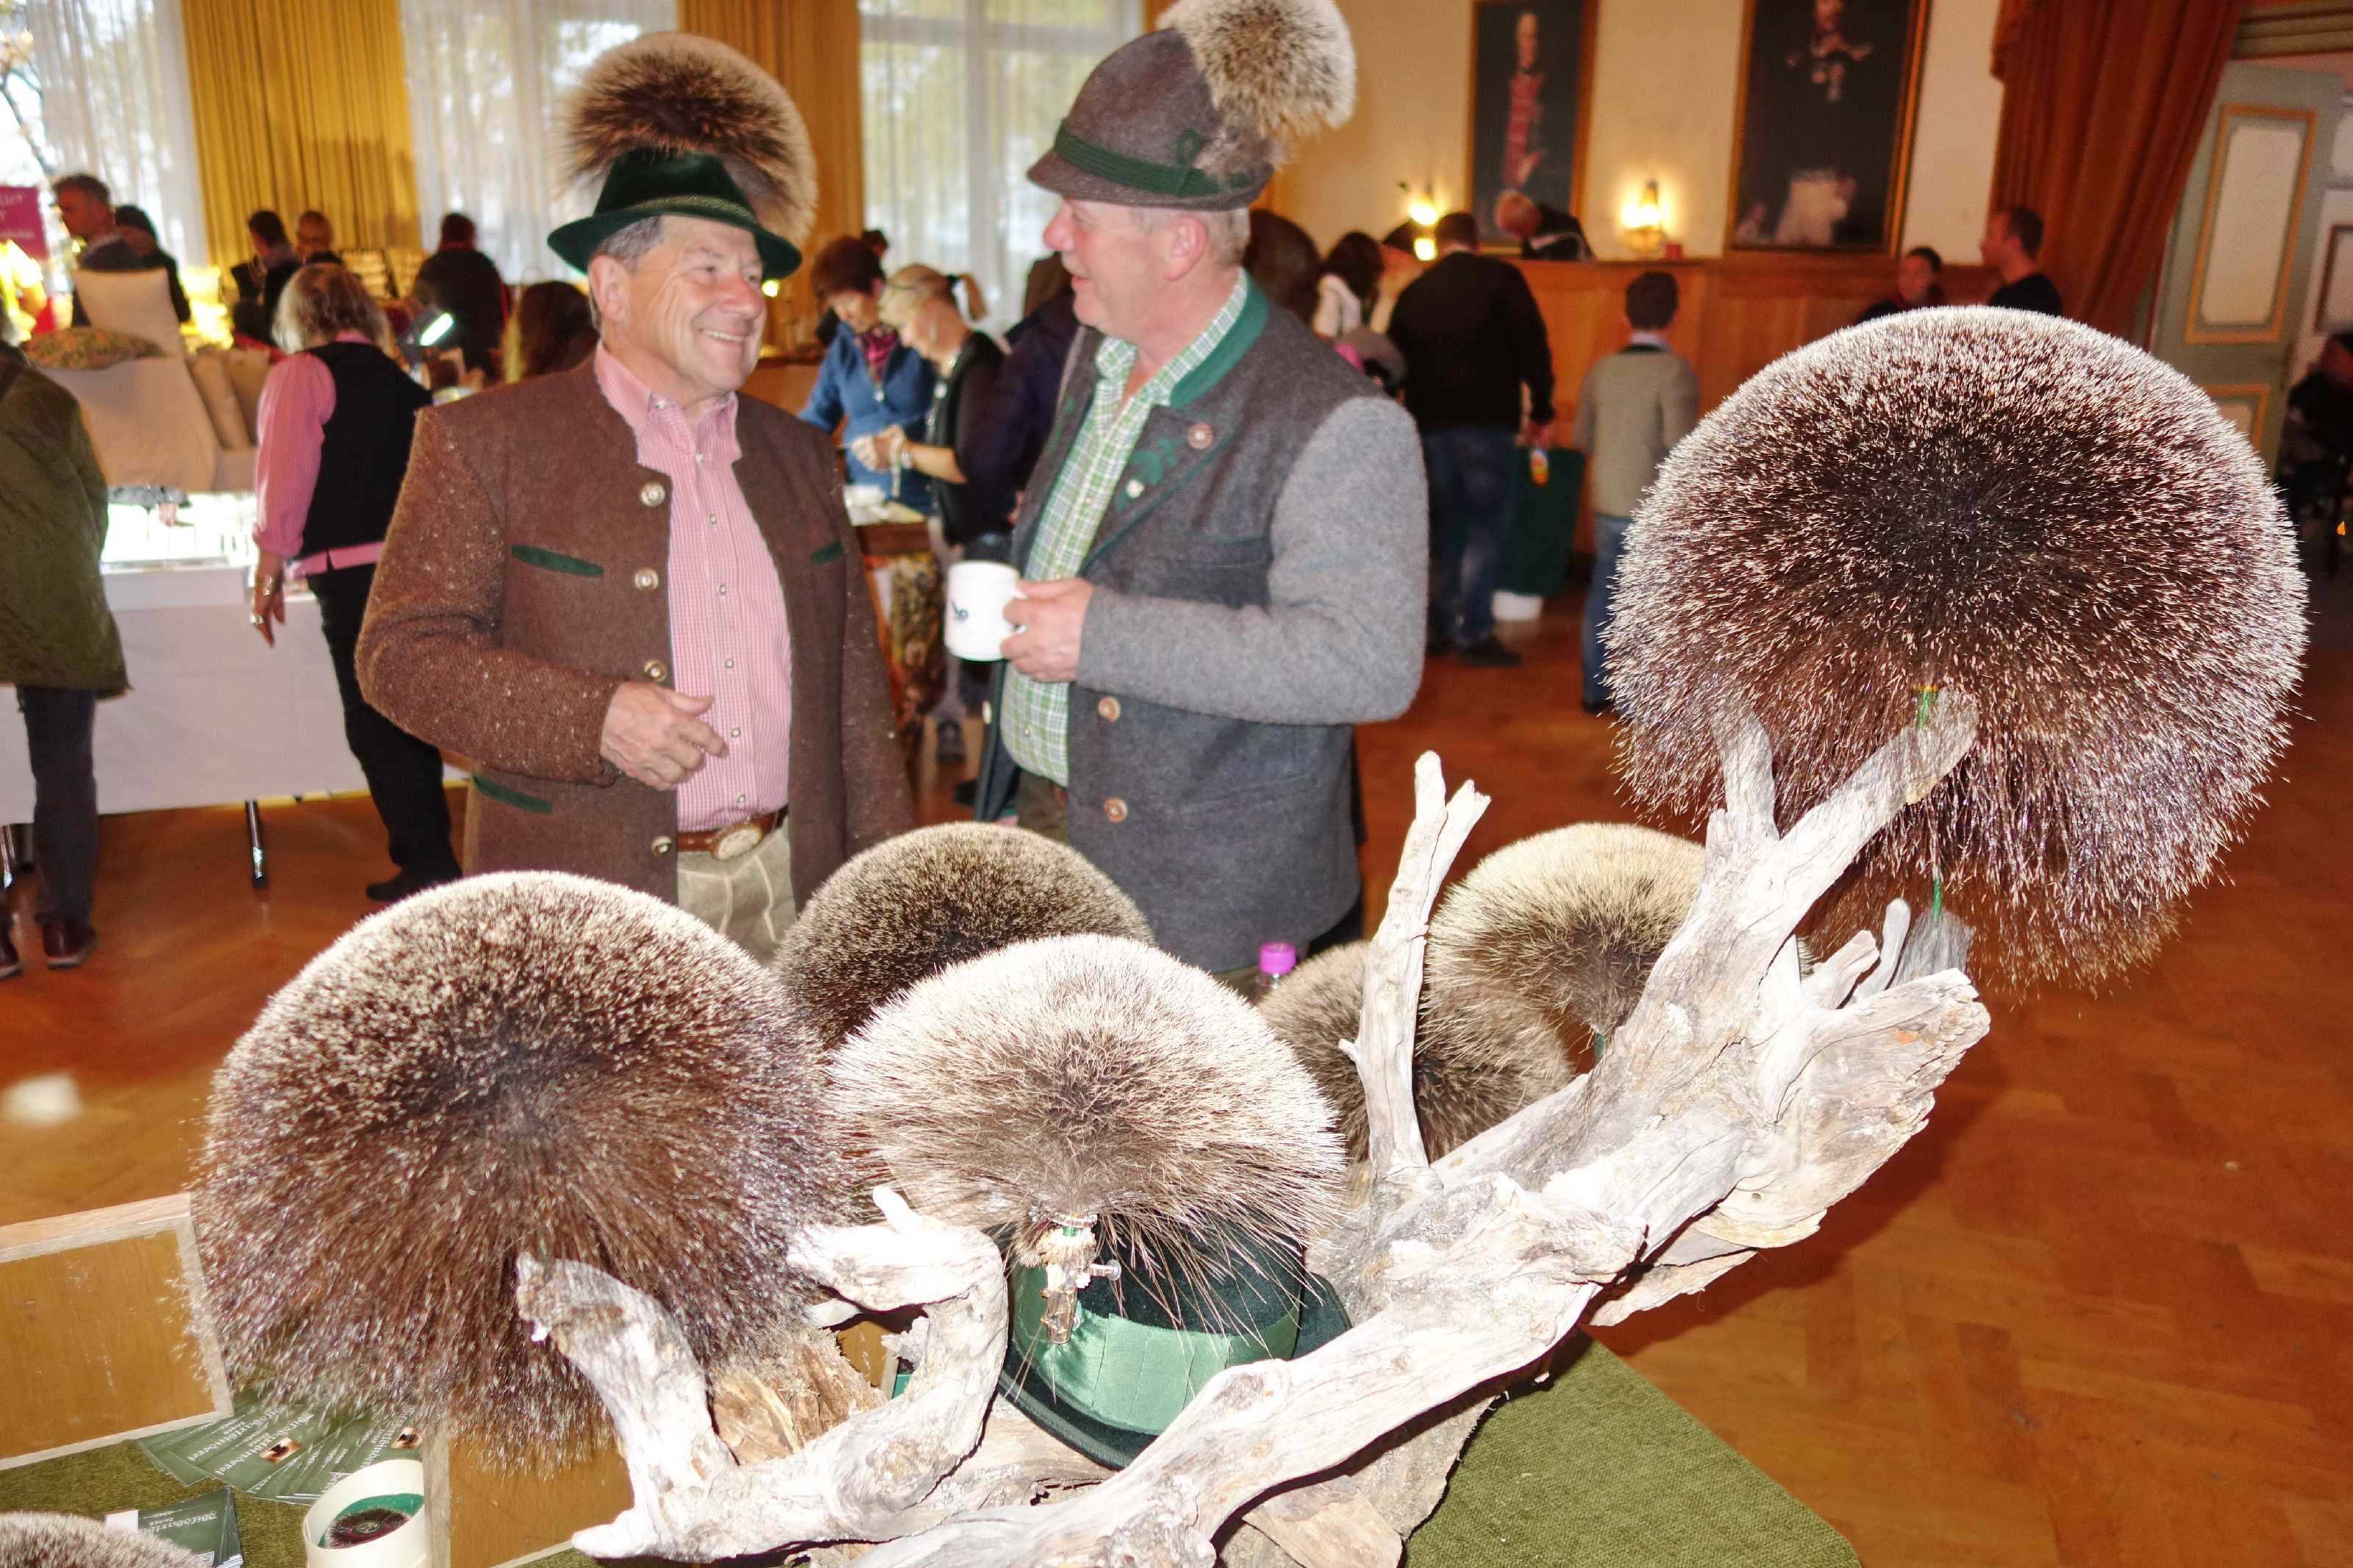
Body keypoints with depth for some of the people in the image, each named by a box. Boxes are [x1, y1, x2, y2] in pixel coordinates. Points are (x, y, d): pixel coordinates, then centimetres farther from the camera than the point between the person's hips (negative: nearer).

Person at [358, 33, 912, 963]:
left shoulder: (795, 451, 13)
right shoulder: (484, 442, -2)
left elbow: (854, 677, 13)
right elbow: (401, 651, -6)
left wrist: (892, 879, 9)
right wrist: (597, 719, -20)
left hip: (790, 889, 4)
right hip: (591, 911, -4)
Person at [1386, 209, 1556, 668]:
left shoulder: (1413, 293, 12)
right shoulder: (1501, 278, 1)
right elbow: (1532, 346, -5)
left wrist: (1417, 411, 28)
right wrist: (1540, 412, 1)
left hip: (1430, 423, 5)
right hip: (1485, 421, -5)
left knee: (1450, 524, 14)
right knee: (1487, 525, -1)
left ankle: (1443, 625, 16)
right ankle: (1474, 632, -6)